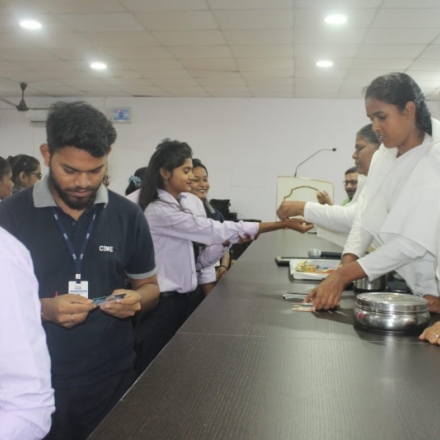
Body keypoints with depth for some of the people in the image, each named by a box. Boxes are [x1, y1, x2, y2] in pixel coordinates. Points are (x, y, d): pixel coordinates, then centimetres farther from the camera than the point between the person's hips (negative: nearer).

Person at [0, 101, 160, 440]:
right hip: (39, 385, -2)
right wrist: (43, 309, -23)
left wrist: (136, 300, -14)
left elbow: (150, 288, 8)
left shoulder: (128, 216, -2)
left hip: (114, 378, 2)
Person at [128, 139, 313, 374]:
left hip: (190, 297, 8)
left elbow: (198, 260, 7)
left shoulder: (192, 203, 4)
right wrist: (283, 224, -22)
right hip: (162, 303, -7)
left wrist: (227, 242, -13)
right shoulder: (158, 210, -21)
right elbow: (214, 230, -23)